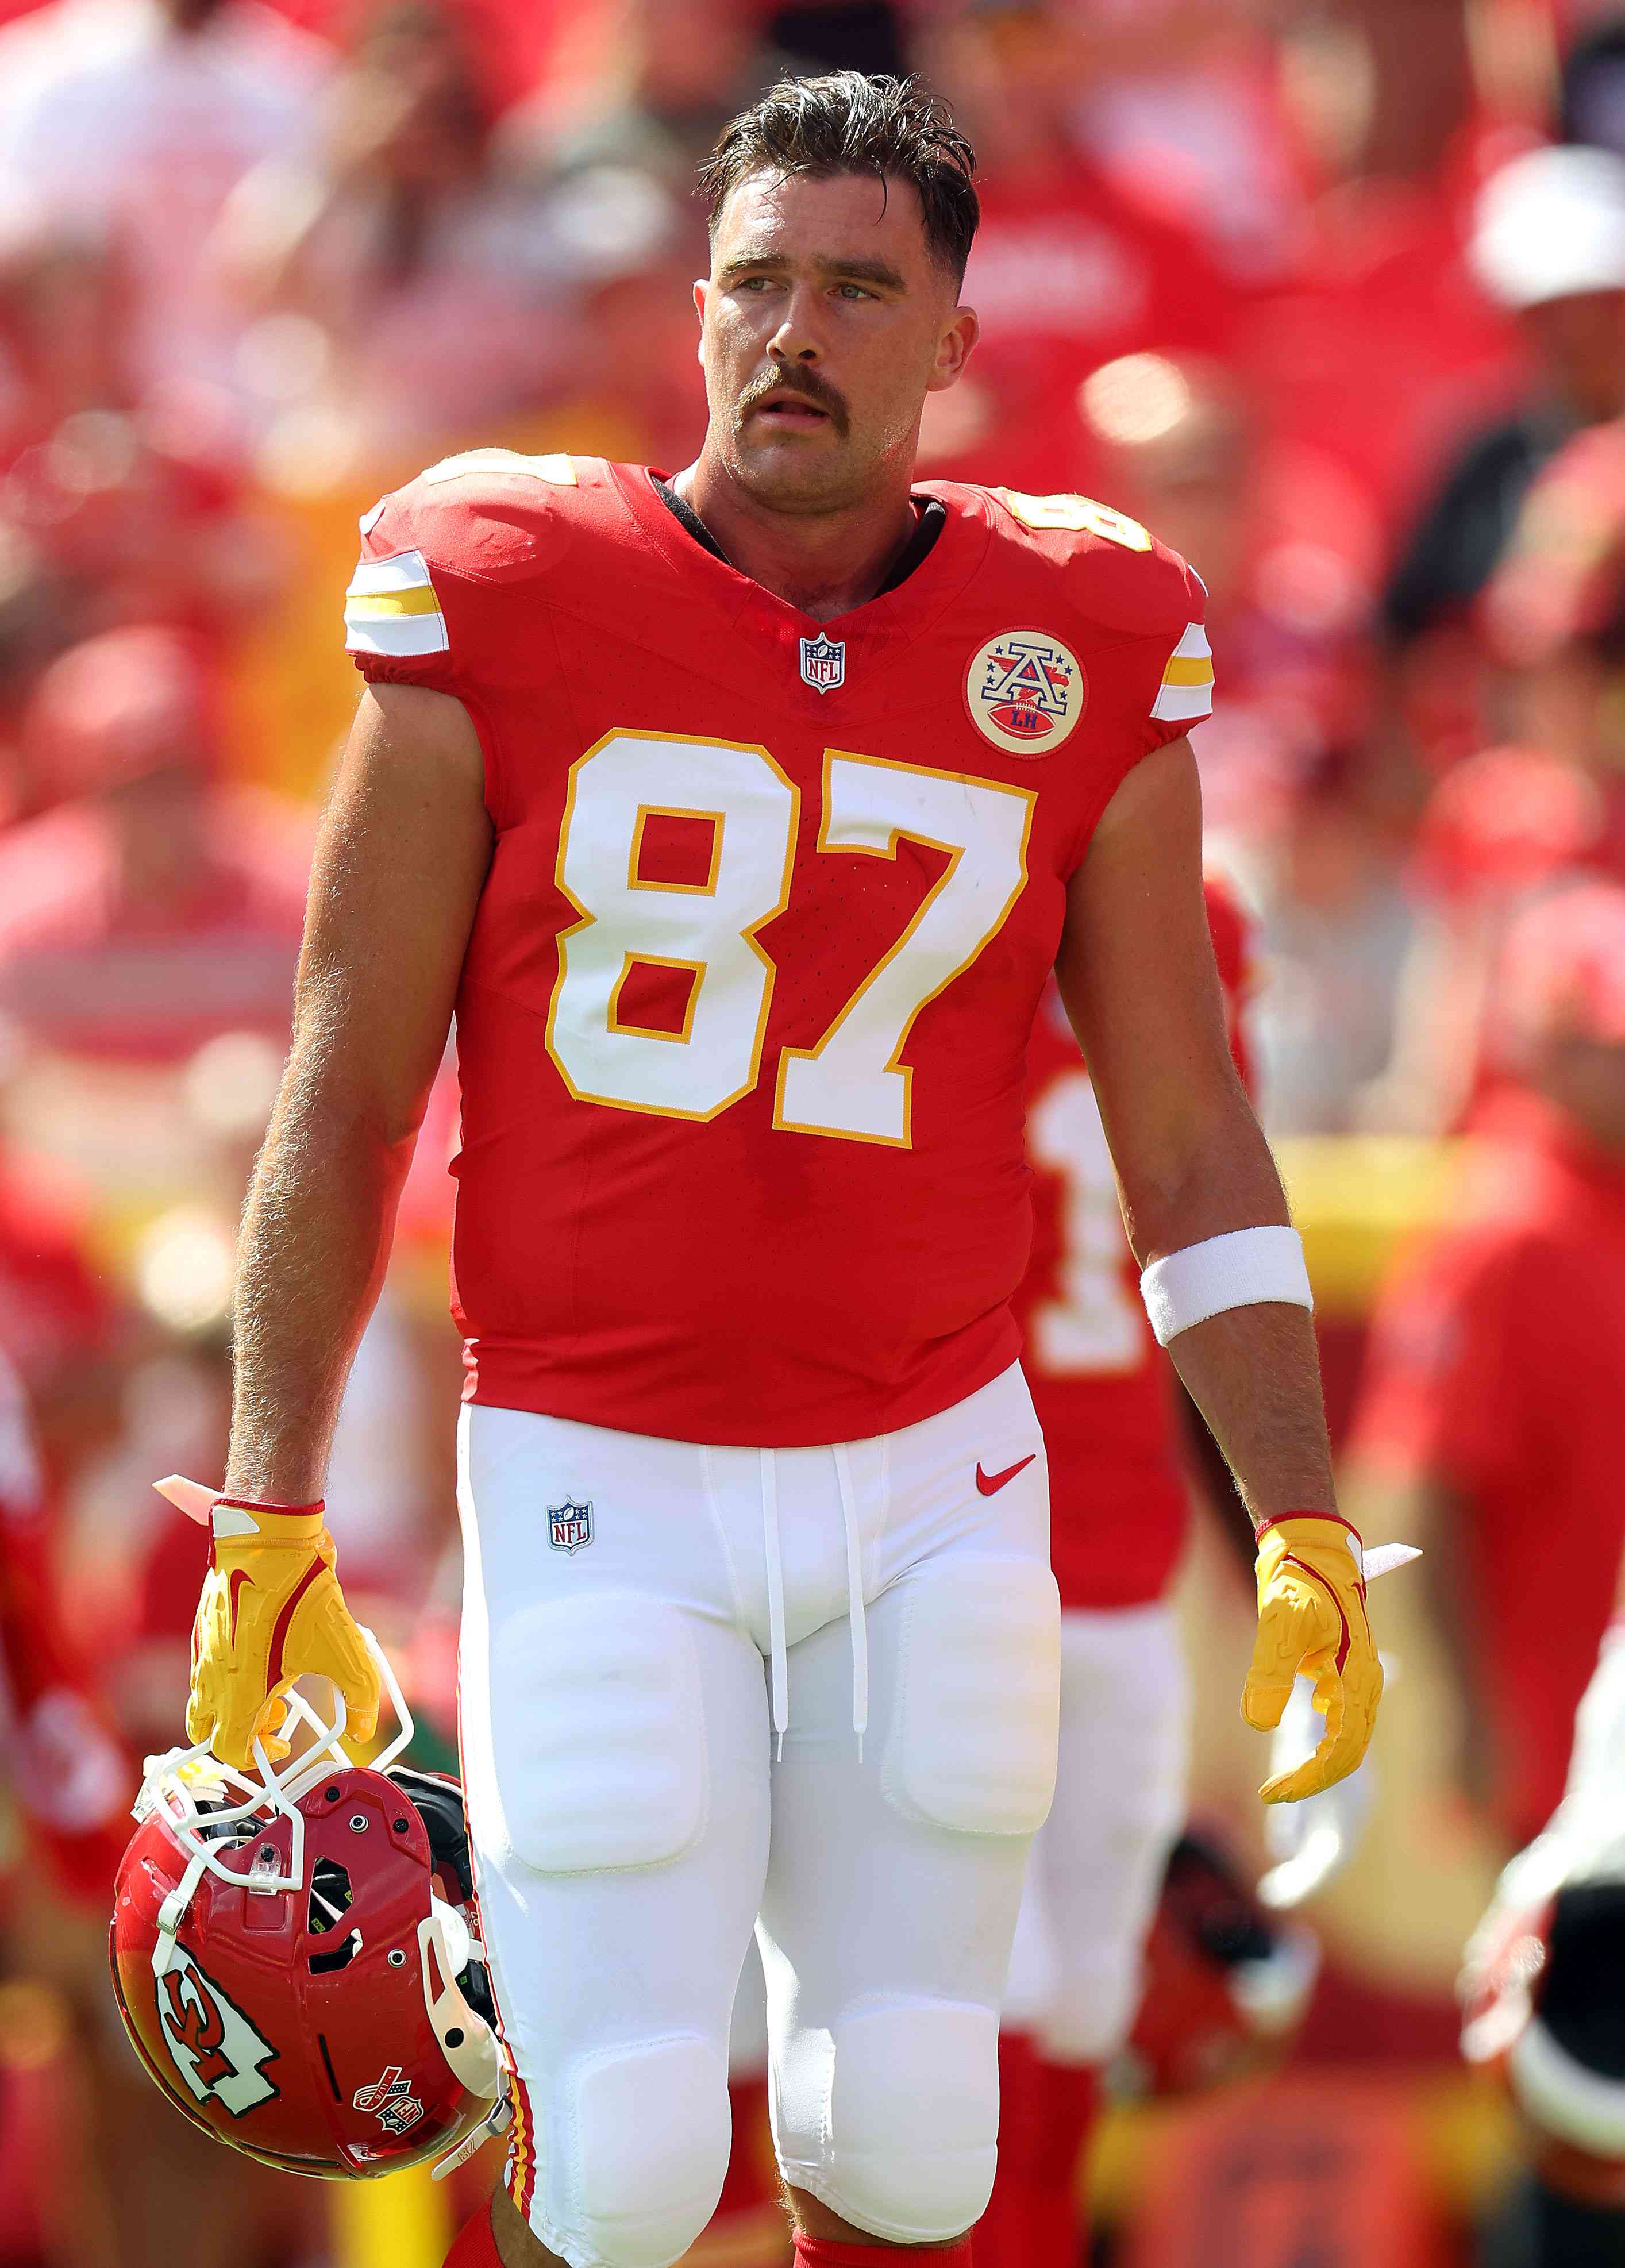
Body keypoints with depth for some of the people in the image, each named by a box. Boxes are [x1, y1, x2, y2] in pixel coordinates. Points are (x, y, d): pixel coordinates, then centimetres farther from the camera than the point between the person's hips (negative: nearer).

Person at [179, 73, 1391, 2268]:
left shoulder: (1082, 656, -1)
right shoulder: (505, 606, -6)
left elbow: (1191, 1142, 6)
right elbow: (344, 1103, -1)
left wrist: (1305, 1532, -2)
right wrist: (268, 1530, -4)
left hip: (929, 1485, 2)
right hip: (601, 1487, -2)